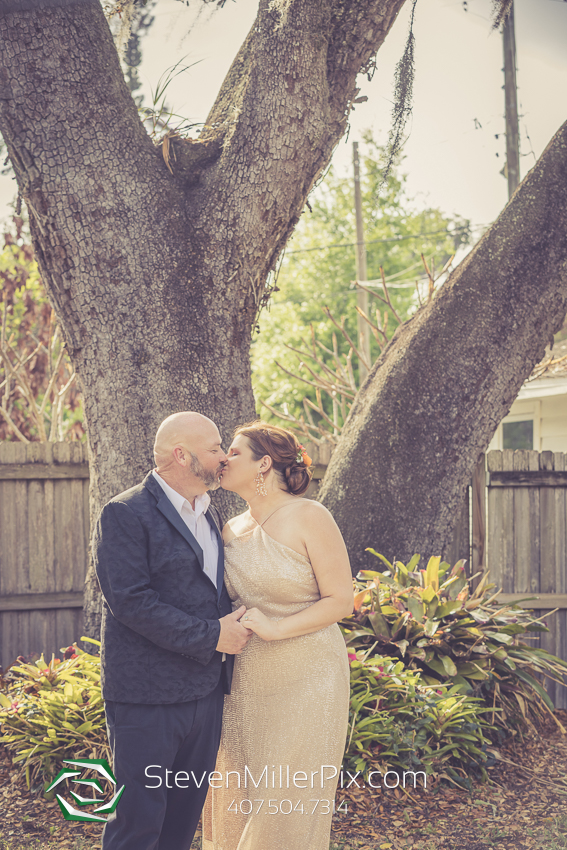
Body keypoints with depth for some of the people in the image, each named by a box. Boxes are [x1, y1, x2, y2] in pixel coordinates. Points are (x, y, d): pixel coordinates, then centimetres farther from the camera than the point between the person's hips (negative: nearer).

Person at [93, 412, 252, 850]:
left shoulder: (207, 513, 15)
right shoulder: (125, 514, -12)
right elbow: (130, 601, -20)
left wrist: (233, 626, 7)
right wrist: (210, 636, -19)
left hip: (205, 694, 8)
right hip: (146, 698, -8)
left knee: (186, 814, 14)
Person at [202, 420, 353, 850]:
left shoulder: (309, 517, -9)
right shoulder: (232, 530, 9)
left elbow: (340, 600, -11)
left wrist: (275, 629, -18)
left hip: (305, 680, -6)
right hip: (247, 682, 6)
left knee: (291, 804, 0)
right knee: (239, 799, 8)